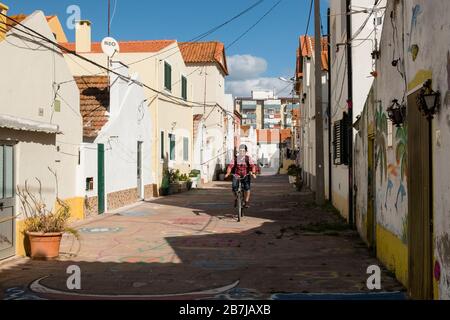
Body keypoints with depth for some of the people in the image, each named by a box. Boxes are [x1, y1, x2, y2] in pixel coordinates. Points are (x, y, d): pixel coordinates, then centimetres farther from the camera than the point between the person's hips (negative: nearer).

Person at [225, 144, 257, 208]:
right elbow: (230, 166, -8)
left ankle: (246, 202, -8)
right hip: (236, 176, 1)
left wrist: (253, 173, -31)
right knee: (234, 187, -21)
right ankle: (236, 198, 11)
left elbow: (253, 166, -12)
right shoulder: (235, 158, 2)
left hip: (245, 176, 0)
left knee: (247, 187, -23)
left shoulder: (248, 158, -1)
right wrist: (228, 173, -26)